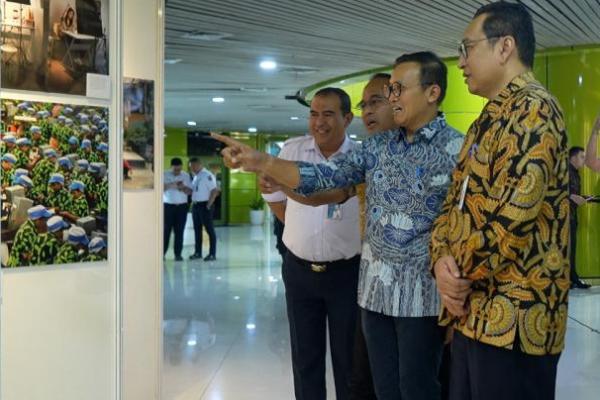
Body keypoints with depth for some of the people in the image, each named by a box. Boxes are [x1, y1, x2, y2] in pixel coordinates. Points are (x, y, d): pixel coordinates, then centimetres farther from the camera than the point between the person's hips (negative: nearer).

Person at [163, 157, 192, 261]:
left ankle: (178, 254, 6)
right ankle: (162, 253, 1)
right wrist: (170, 185, -23)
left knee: (179, 231, 2)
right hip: (168, 206, -2)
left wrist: (183, 188, -15)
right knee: (166, 230, -3)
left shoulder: (186, 176, 8)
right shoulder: (165, 175, 2)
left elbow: (190, 191, 5)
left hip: (182, 206, 2)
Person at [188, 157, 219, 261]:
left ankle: (212, 254, 2)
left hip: (204, 205, -9)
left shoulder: (207, 175, -14)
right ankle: (198, 252, 22)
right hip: (195, 205, 9)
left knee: (209, 229, -2)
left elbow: (214, 191, -18)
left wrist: (208, 205, -17)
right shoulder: (195, 176, 13)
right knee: (197, 229, 13)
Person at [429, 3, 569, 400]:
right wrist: (442, 261, -3)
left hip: (513, 317, -9)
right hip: (474, 311, 9)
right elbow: (455, 202, 17)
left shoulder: (534, 110, -14)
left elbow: (511, 215, -24)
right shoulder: (486, 121, 18)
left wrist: (460, 276, -10)